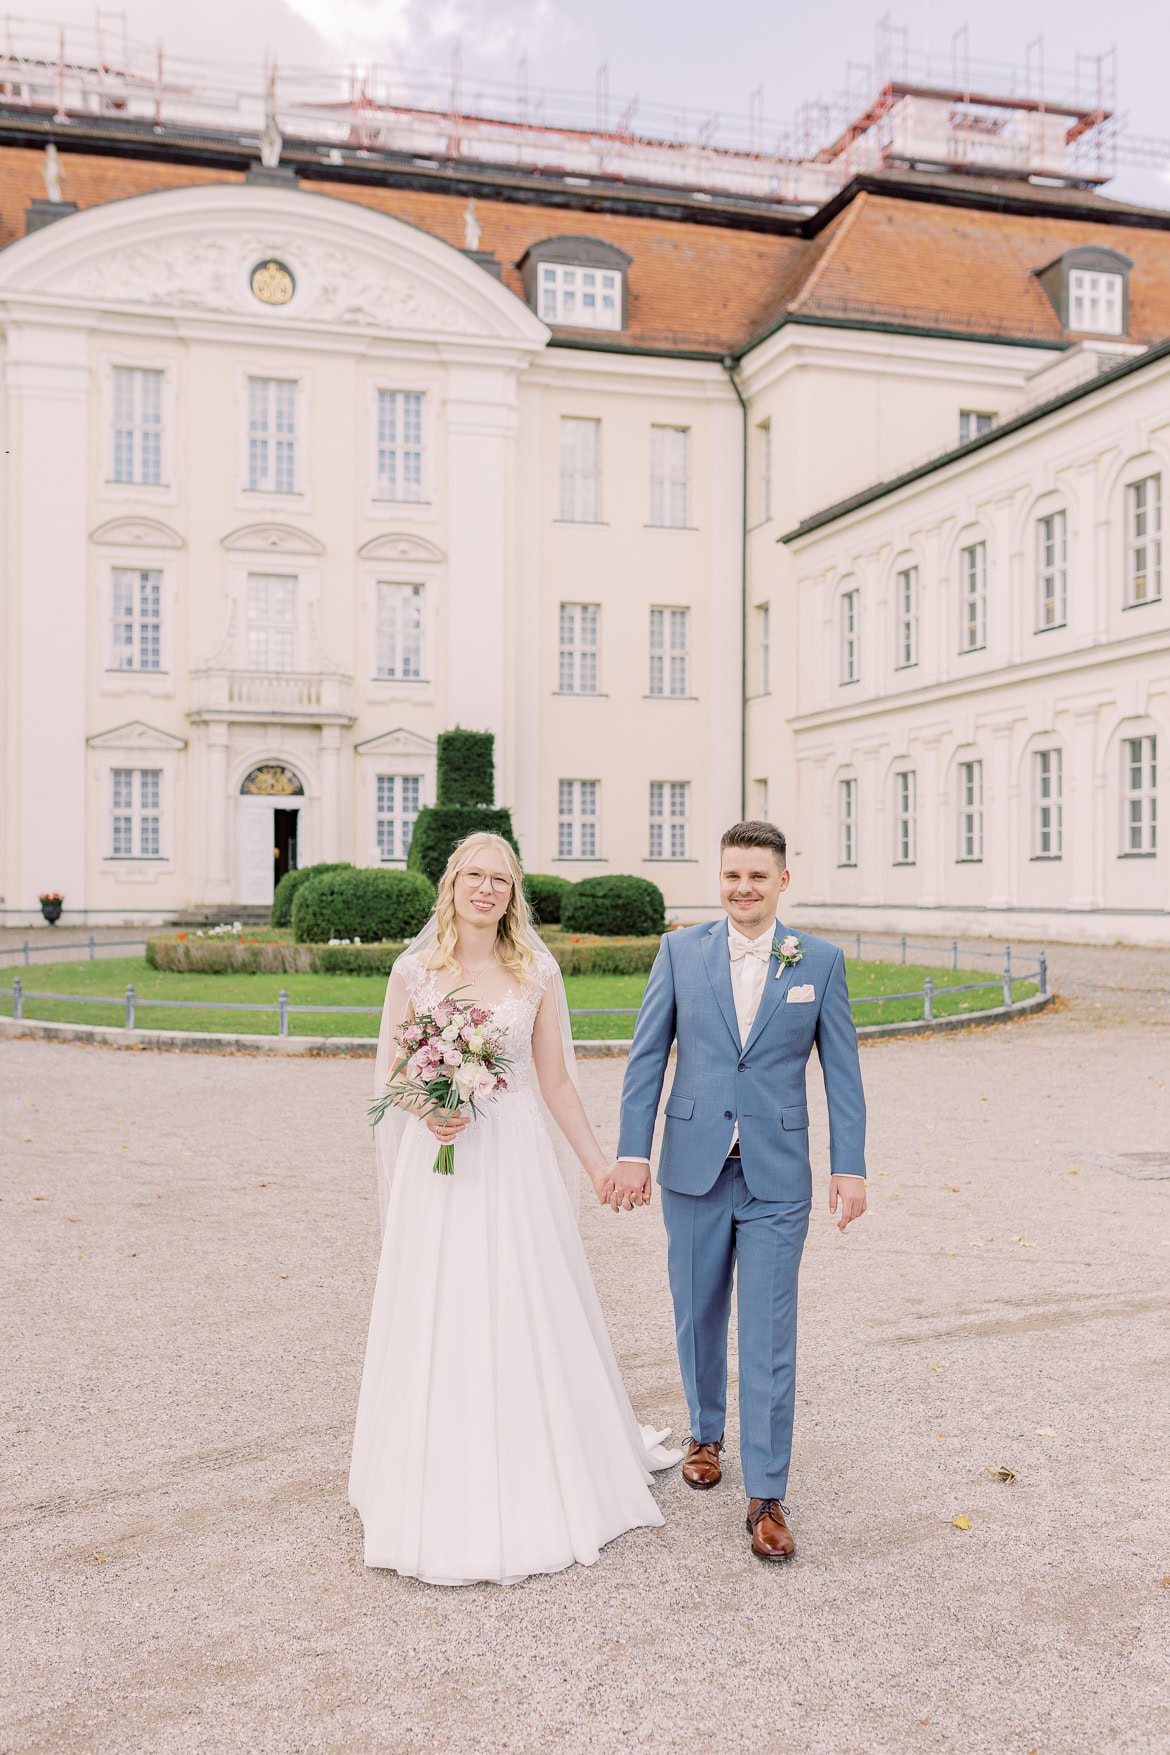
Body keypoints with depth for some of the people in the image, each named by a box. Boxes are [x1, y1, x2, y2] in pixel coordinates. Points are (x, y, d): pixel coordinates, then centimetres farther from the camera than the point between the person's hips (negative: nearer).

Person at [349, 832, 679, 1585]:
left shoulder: (537, 972, 1)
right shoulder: (414, 970, -1)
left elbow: (555, 1080, 6)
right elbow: (392, 1072, 4)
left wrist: (598, 1161, 7)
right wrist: (425, 1110, -16)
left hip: (517, 1162, 1)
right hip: (439, 1164, 0)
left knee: (531, 1315, 8)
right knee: (440, 1324, 5)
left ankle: (541, 1489, 27)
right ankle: (448, 1494, 22)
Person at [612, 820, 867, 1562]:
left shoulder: (821, 962, 0)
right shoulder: (680, 951, 0)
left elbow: (842, 1071, 1)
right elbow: (647, 1056, 1)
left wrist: (850, 1167, -4)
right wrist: (633, 1152, -5)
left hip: (776, 1178, -1)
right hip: (694, 1169, 2)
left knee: (770, 1339, 0)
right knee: (699, 1319, 16)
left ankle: (767, 1496, 11)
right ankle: (706, 1433, 41)